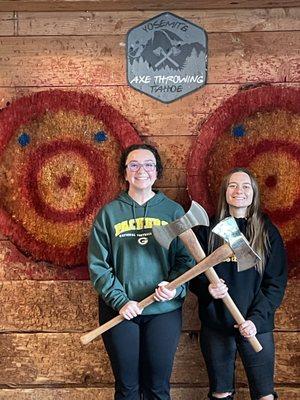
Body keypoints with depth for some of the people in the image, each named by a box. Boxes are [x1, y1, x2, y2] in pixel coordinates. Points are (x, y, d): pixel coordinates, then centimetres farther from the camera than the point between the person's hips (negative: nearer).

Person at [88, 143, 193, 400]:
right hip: (120, 311, 0)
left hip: (164, 310, 0)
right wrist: (120, 300, -13)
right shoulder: (109, 213, 1)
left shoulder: (174, 211, 3)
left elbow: (186, 258, 0)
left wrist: (175, 286, -19)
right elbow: (98, 265, -2)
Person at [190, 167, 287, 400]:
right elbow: (194, 273, 5)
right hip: (215, 325, 1)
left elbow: (276, 284, 0)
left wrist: (256, 319, -12)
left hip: (256, 326, 0)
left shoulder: (267, 232, 1)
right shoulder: (209, 229, 2)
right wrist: (208, 289, -17)